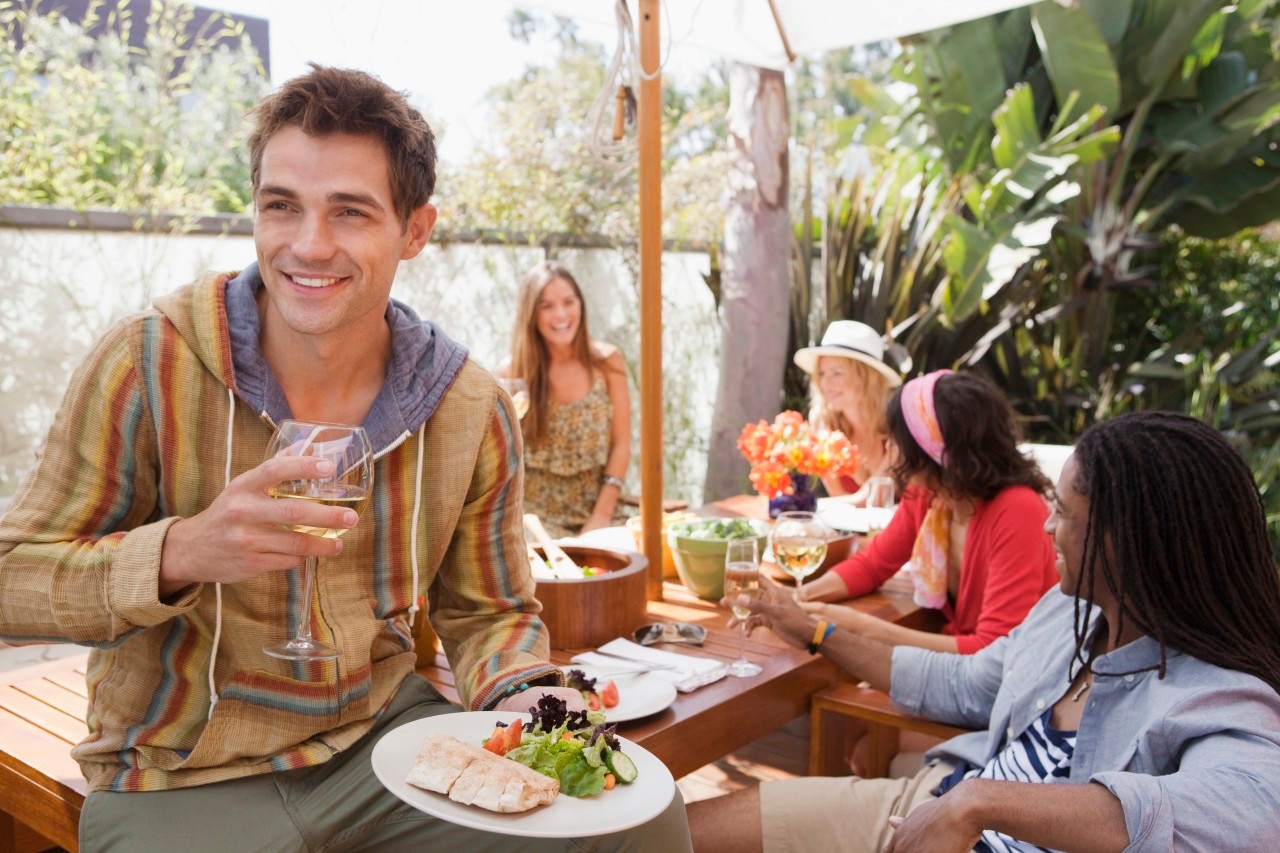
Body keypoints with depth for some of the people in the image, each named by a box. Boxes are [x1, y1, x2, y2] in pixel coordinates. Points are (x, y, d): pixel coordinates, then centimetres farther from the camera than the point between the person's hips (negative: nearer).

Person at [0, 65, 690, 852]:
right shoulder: (149, 365, -14)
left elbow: (487, 612, 4)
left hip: (384, 738, 2)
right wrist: (182, 552, -28)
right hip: (183, 778, -1)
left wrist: (522, 697, -17)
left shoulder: (473, 411, -6)